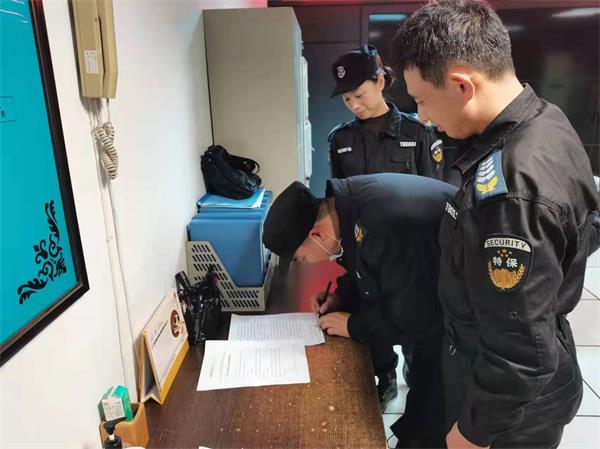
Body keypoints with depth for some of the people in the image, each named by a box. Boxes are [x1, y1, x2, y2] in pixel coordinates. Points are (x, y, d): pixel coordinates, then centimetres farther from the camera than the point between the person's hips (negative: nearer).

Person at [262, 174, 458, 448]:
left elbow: (415, 320, -28)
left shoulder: (387, 229, -39)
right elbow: (365, 264, 10)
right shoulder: (347, 201, -10)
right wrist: (342, 295, -4)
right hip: (422, 292, 8)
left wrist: (353, 325, -17)